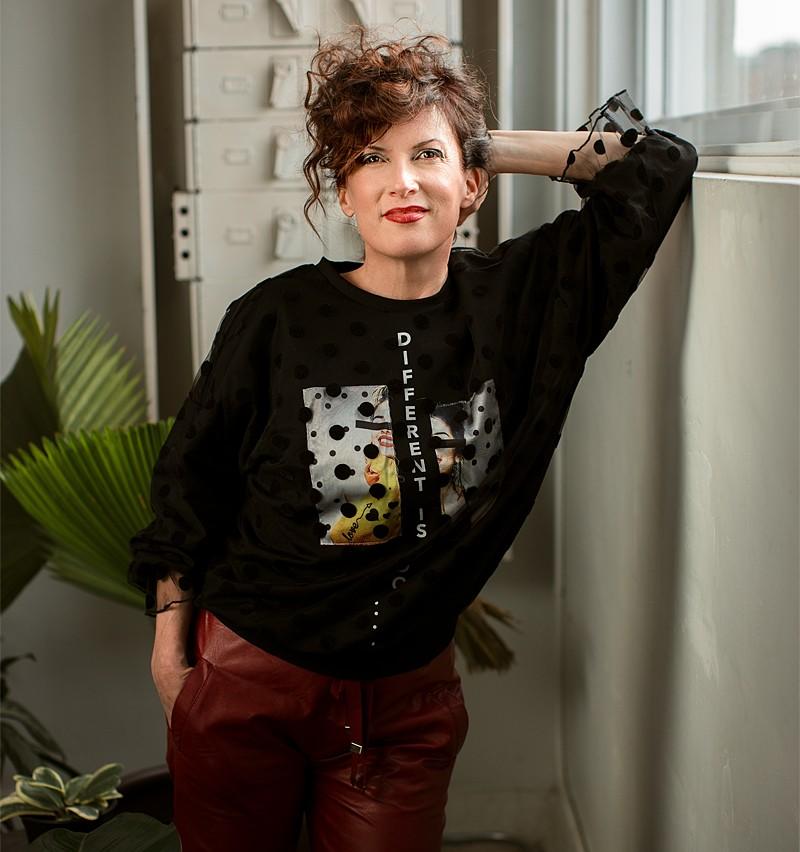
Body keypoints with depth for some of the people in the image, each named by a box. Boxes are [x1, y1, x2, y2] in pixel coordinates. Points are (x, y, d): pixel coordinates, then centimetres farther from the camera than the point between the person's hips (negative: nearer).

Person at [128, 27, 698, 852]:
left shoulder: (519, 297, -6)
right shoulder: (277, 318, -11)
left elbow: (657, 161, 0)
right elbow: (188, 484, 0)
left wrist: (491, 149, -4)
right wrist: (169, 652, 4)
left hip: (408, 699, 2)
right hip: (244, 685, -1)